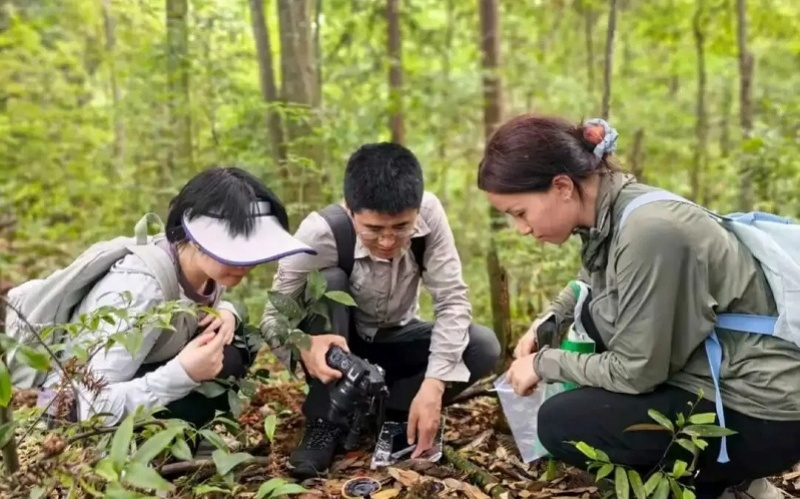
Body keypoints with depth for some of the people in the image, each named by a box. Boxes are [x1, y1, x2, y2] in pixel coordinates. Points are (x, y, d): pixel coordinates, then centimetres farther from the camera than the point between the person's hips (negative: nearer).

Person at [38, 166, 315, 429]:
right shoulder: (139, 289, -35)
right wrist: (183, 373, -46)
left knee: (238, 340, -9)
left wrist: (226, 313, -15)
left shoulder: (207, 265, -13)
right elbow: (96, 407, -35)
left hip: (140, 374, 8)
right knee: (221, 365, -25)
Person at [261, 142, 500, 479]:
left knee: (484, 348, -23)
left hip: (395, 340, 2)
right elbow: (273, 316, -26)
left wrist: (433, 385, -36)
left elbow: (453, 300, -25)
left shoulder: (429, 213, -26)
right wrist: (303, 346, -49)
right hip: (338, 347, -2)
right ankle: (326, 420, -19)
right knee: (326, 283, -33)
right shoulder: (320, 233, -31)